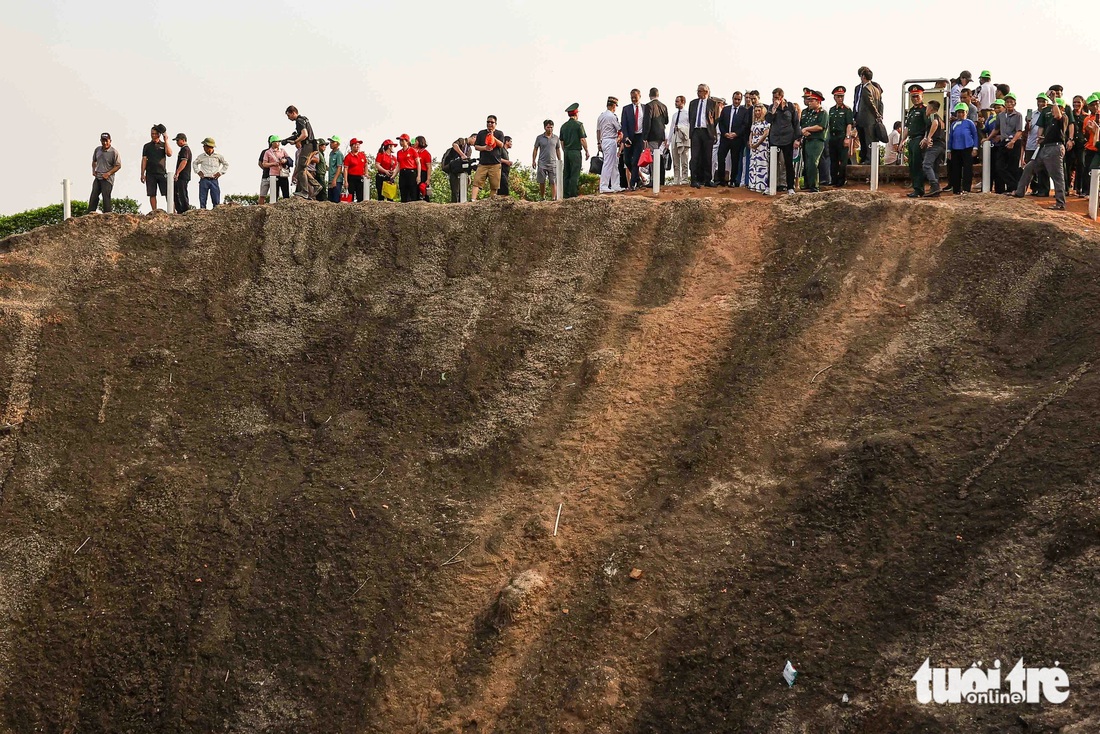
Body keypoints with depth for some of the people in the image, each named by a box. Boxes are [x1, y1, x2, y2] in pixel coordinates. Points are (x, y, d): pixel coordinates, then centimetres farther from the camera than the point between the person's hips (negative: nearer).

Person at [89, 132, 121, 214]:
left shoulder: (114, 152, -8)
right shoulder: (97, 150, 10)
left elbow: (118, 165, -8)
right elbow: (94, 161, 26)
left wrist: (108, 173, -16)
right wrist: (93, 170, 10)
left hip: (107, 179, -6)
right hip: (97, 177, 6)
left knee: (106, 197, -9)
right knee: (94, 196, 4)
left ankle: (107, 214, -5)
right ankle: (90, 213, 8)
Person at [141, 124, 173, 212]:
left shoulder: (164, 145, 10)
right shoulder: (147, 146, 12)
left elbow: (169, 154, -9)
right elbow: (144, 160, 9)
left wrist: (166, 140, -10)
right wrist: (142, 174, 2)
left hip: (162, 173, -1)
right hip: (150, 174, 1)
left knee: (168, 194, -7)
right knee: (152, 194, -1)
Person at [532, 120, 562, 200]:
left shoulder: (556, 138, 9)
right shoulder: (539, 138, 4)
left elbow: (558, 150, 15)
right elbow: (535, 150, 7)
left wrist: (560, 161, 11)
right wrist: (533, 161, 0)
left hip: (553, 163, 1)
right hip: (542, 164, 0)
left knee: (553, 182, -7)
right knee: (542, 182, 4)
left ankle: (553, 198, -9)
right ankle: (542, 198, 17)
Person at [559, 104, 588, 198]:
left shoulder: (564, 126, 10)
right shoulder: (578, 124, -7)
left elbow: (562, 142, 13)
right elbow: (583, 140, -10)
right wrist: (587, 151, -1)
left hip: (567, 152, 6)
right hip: (576, 151, -6)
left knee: (566, 174, 7)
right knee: (575, 174, -6)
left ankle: (566, 194, 6)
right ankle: (573, 193, -10)